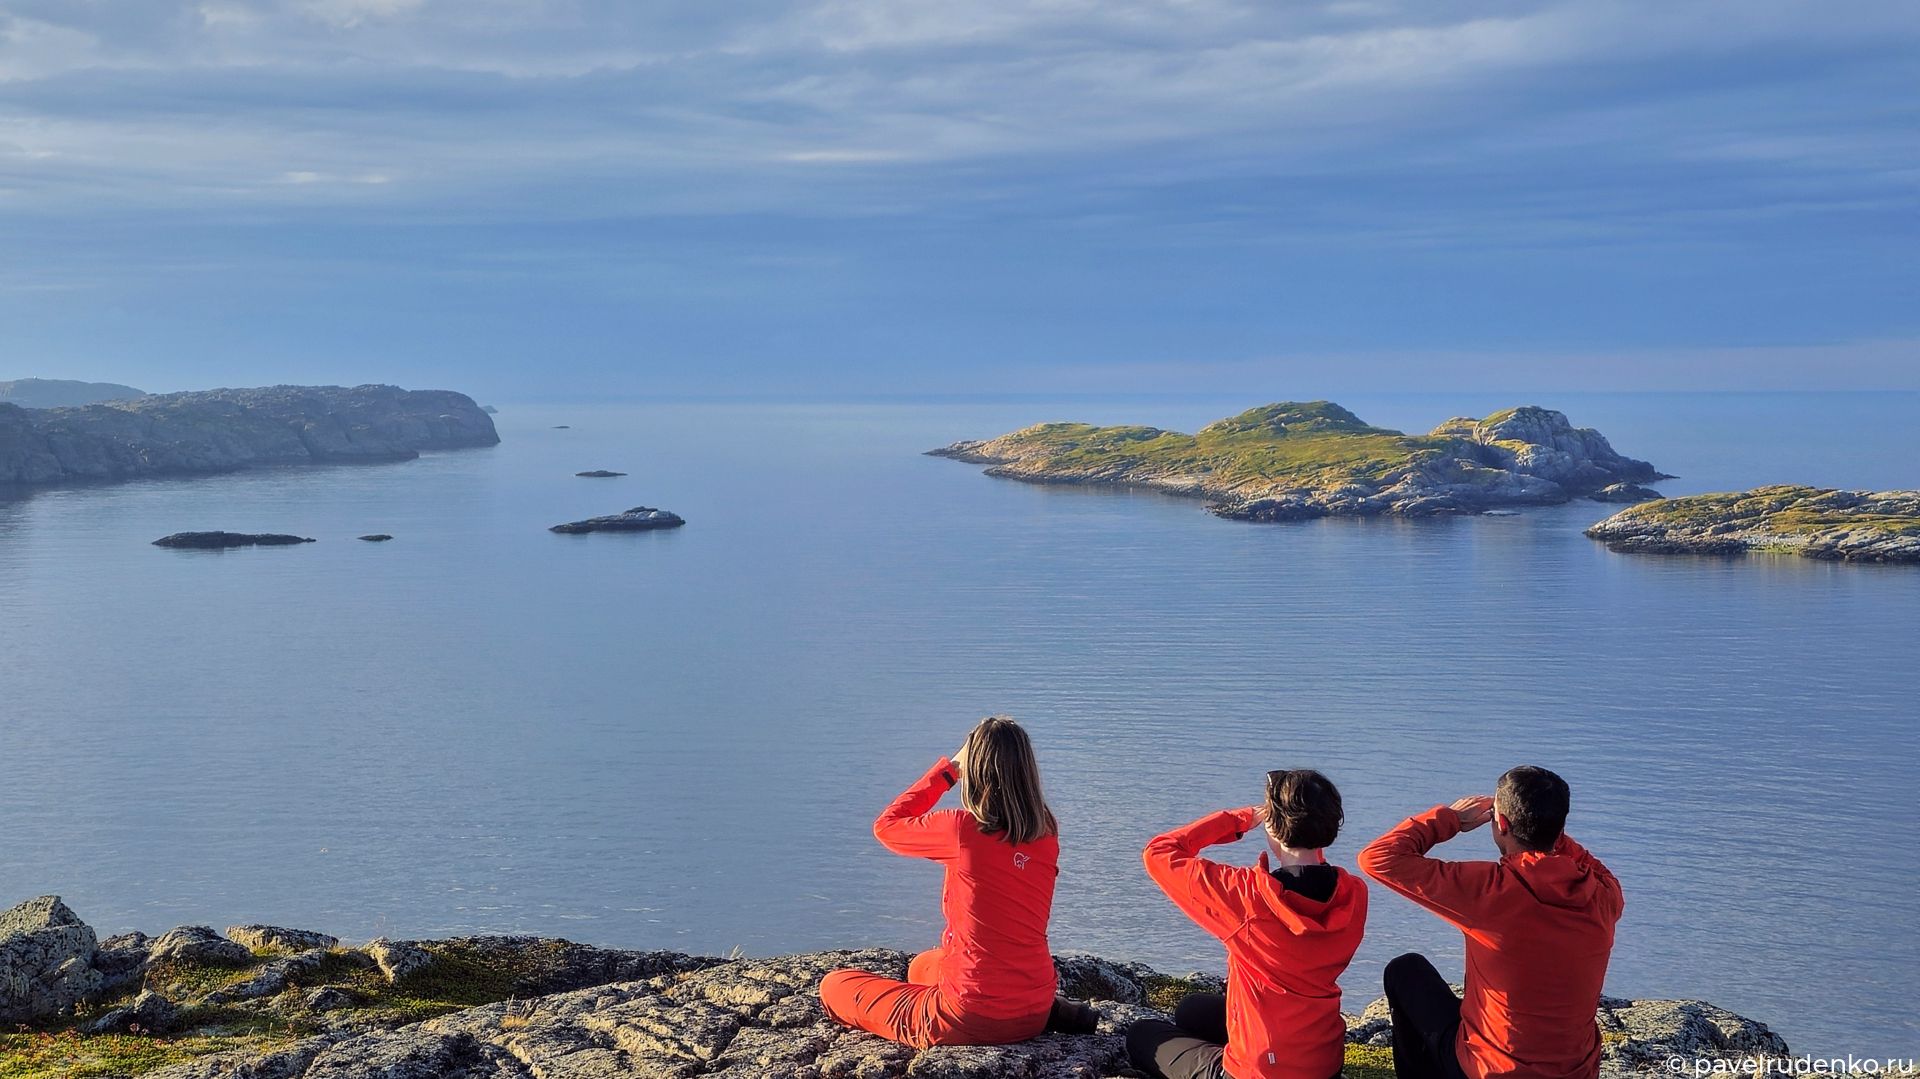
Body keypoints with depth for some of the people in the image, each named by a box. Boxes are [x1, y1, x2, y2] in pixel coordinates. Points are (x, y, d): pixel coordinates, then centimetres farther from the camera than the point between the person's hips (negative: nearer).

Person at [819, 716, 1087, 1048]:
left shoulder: (962, 830, -18)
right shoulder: (1046, 833, -3)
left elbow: (886, 825, 0)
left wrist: (948, 769, 6)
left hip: (972, 1019, -6)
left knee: (834, 985, 13)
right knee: (921, 967, 36)